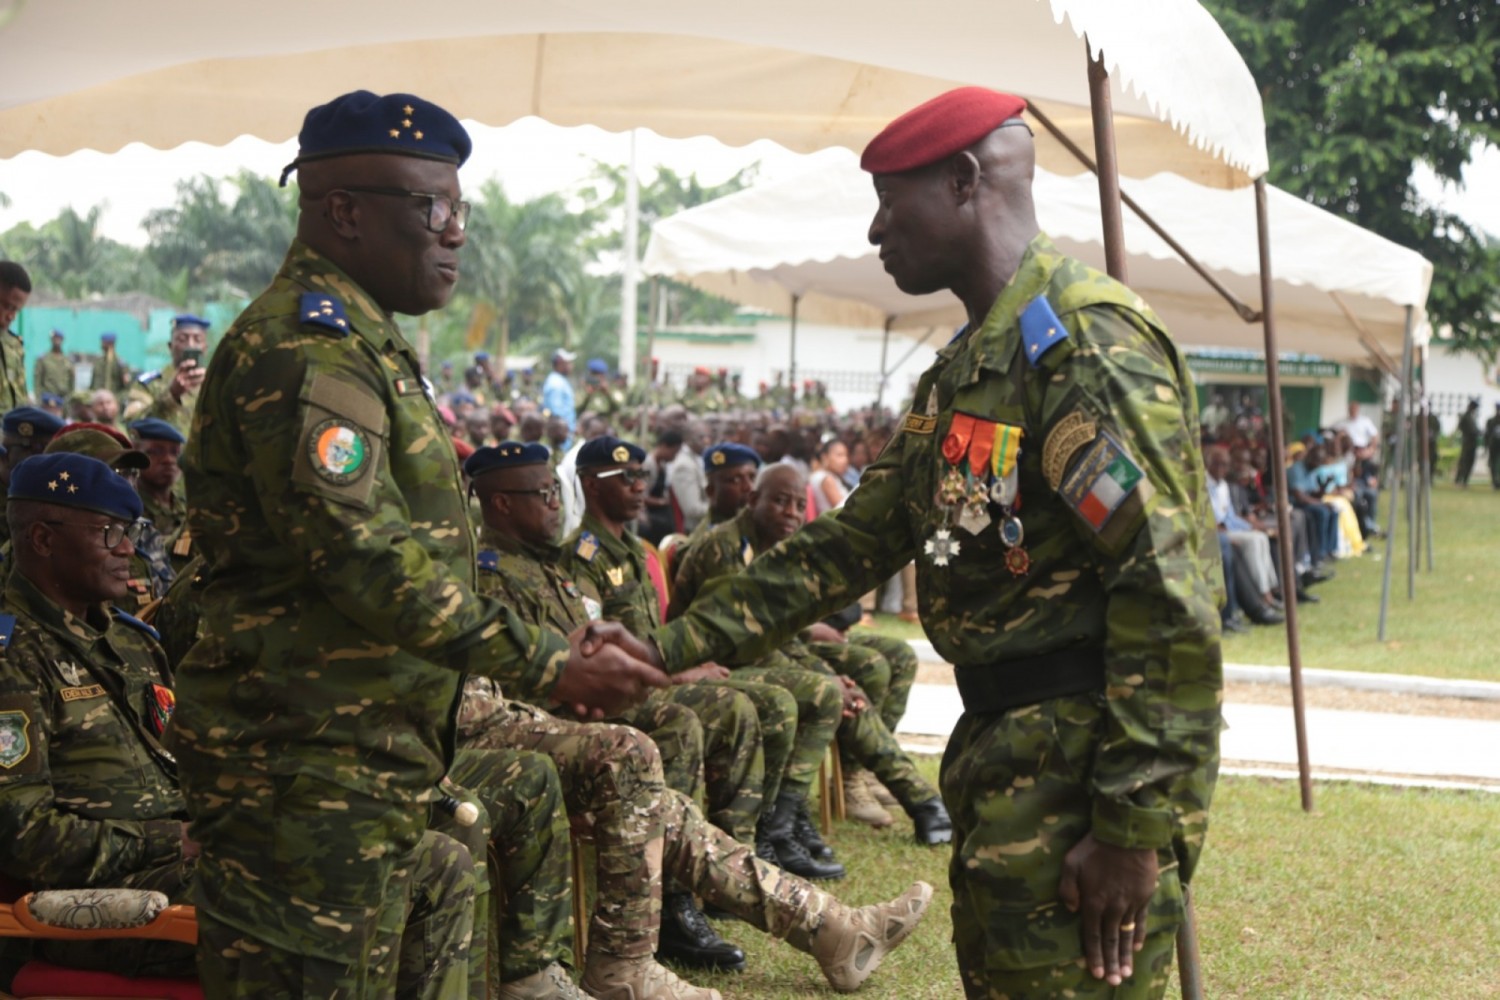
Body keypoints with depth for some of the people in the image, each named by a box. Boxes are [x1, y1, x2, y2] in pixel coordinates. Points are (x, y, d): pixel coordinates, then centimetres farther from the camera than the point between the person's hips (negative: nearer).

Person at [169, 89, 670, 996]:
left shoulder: (364, 342, 19)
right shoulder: (305, 348, -16)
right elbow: (367, 561, -25)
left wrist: (557, 648, 17)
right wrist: (546, 668, -23)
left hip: (372, 765, 11)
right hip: (309, 772, -11)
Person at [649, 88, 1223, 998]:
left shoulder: (1087, 341, -16)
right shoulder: (967, 367, 18)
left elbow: (1172, 598, -22)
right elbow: (850, 544, 21)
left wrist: (1135, 828, -23)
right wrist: (673, 646, 16)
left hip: (1087, 771, -10)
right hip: (1001, 758, 10)